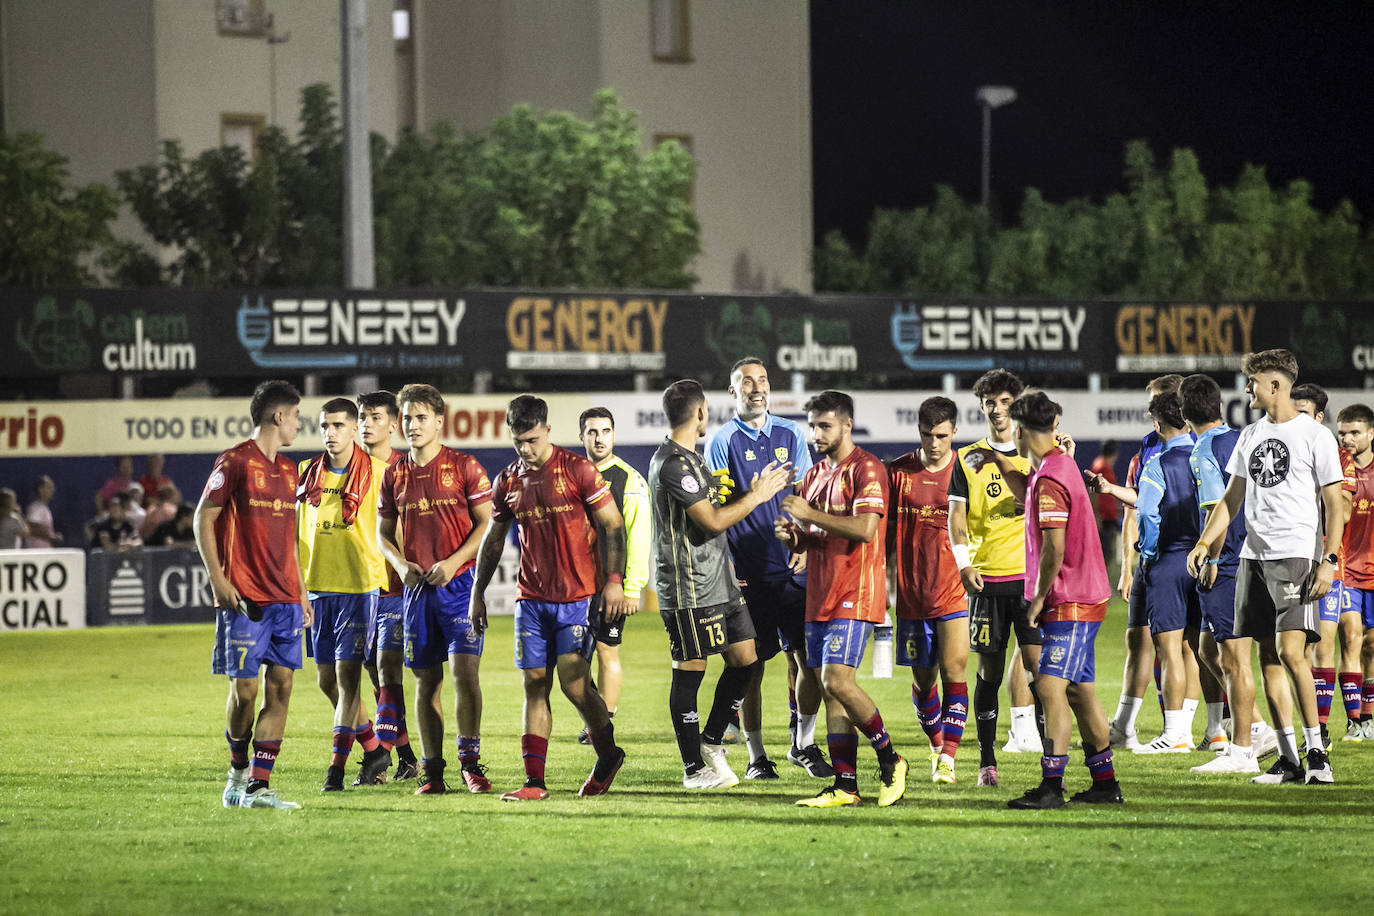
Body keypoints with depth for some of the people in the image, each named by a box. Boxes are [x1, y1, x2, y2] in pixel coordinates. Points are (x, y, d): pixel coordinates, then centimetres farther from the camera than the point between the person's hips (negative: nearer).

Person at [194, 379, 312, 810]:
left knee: (280, 688, -2)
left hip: (284, 598, 7)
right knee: (244, 689, -6)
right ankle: (238, 771, 17)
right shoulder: (235, 462, -5)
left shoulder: (287, 469, 17)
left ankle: (258, 786, -2)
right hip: (244, 598, -7)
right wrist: (219, 581, -12)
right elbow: (203, 519, -5)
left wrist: (301, 592, 19)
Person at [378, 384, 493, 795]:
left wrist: (452, 563, -14)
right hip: (417, 587, 4)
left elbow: (486, 523, -3)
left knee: (464, 668, -13)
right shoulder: (395, 474, 10)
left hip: (460, 582, -4)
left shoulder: (463, 466, -2)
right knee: (426, 680, 5)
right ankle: (432, 771, 9)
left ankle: (470, 762, -5)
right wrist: (401, 564, -3)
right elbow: (384, 532, 17)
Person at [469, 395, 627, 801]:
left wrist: (614, 580, -11)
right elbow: (493, 539, 19)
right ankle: (534, 782, 0)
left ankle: (608, 754, 14)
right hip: (531, 598, 4)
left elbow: (612, 526, -4)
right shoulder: (508, 482, 8)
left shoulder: (577, 470, -6)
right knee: (534, 685, 0)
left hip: (577, 596, -4)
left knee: (574, 682, -10)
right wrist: (478, 593, 17)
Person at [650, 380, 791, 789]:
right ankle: (694, 768, 3)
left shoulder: (690, 458, 17)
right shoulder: (672, 463, -17)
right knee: (689, 672, -2)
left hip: (718, 580, 10)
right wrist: (756, 497, -8)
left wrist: (757, 490, 18)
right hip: (690, 589, -10)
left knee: (745, 659, 8)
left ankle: (710, 741, 22)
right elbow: (711, 521, -19)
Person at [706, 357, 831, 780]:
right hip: (748, 571, -3)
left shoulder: (791, 434, 11)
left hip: (794, 568, 3)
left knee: (808, 657, 0)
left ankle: (803, 744, 15)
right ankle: (756, 756, 10)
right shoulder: (722, 441, 0)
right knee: (751, 665, 1)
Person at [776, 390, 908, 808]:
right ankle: (845, 785, 5)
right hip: (820, 596, 8)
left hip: (854, 595, -8)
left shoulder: (866, 470, -9)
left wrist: (808, 513, -18)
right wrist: (791, 534, 2)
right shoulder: (815, 475, 18)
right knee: (829, 688, 4)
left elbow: (864, 529, -21)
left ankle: (889, 760, 0)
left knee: (837, 680, -17)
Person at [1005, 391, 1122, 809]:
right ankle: (1105, 782, 18)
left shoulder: (1049, 480, -17)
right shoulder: (1061, 464, 13)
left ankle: (1051, 785, -18)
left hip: (1069, 602, -10)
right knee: (1079, 690, 13)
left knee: (1051, 686, -14)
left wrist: (1039, 598, -12)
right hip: (1087, 597, 10)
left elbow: (1054, 548, -21)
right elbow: (1025, 501, 33)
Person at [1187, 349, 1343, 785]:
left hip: (1297, 554, -7)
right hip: (1254, 555, 7)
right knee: (1267, 658, 3)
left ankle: (1317, 751, -10)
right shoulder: (1250, 436, 16)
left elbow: (1334, 503, -5)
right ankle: (1289, 759, 6)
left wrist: (1329, 560, -13)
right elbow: (1232, 498, 22)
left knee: (1290, 651, -17)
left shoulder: (1315, 435, -3)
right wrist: (1205, 543, 11)